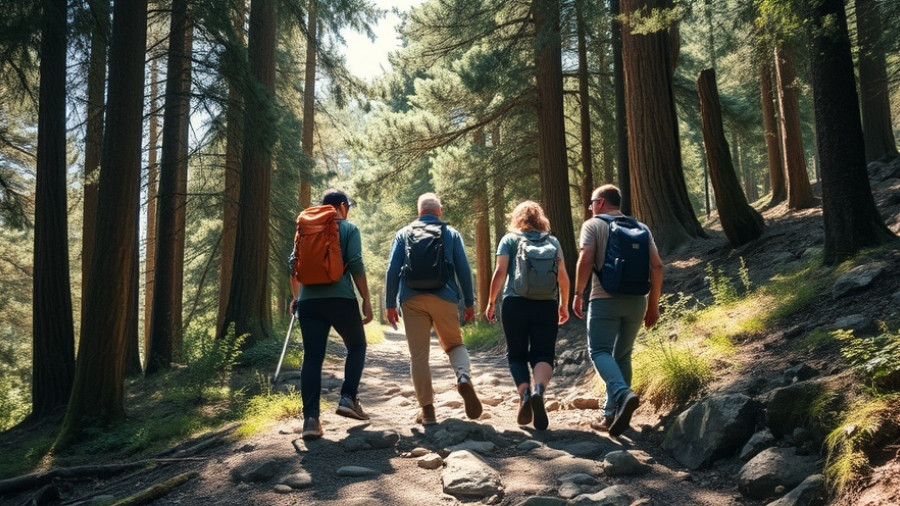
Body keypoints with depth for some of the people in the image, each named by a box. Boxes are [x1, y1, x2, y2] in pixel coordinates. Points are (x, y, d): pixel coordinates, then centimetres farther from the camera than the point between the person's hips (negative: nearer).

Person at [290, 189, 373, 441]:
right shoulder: (349, 228, 5)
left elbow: (294, 264, 14)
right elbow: (356, 264, -6)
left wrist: (296, 296, 24)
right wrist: (366, 299, -3)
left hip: (309, 300, 4)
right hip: (340, 298, -3)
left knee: (312, 358, 2)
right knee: (357, 346, 17)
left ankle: (311, 419, -6)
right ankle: (348, 398, 4)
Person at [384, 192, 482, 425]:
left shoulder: (403, 234, 13)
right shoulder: (451, 233, 11)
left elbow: (393, 270, 5)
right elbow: (463, 269, 5)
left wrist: (390, 304, 7)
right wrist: (469, 303, 9)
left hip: (412, 299, 0)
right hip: (444, 298, 0)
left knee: (418, 355, 5)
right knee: (455, 344, 16)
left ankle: (427, 410, 5)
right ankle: (464, 378, -14)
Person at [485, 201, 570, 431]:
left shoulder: (509, 239, 7)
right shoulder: (552, 241, 12)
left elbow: (500, 272, -4)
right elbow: (563, 276, 7)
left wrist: (491, 302, 3)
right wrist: (564, 305, 18)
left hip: (515, 303, -1)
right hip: (547, 305, 1)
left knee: (517, 355, 10)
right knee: (543, 355, 2)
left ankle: (524, 394, -12)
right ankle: (539, 390, -27)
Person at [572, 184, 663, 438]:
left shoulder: (593, 225, 2)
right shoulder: (640, 228, 14)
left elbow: (585, 260, -13)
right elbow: (657, 266, 7)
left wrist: (578, 294, -5)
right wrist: (653, 304, 11)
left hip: (605, 299, -5)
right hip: (636, 301, 5)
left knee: (600, 351, -4)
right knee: (622, 356, 13)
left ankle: (624, 395, -30)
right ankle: (612, 415, 13)